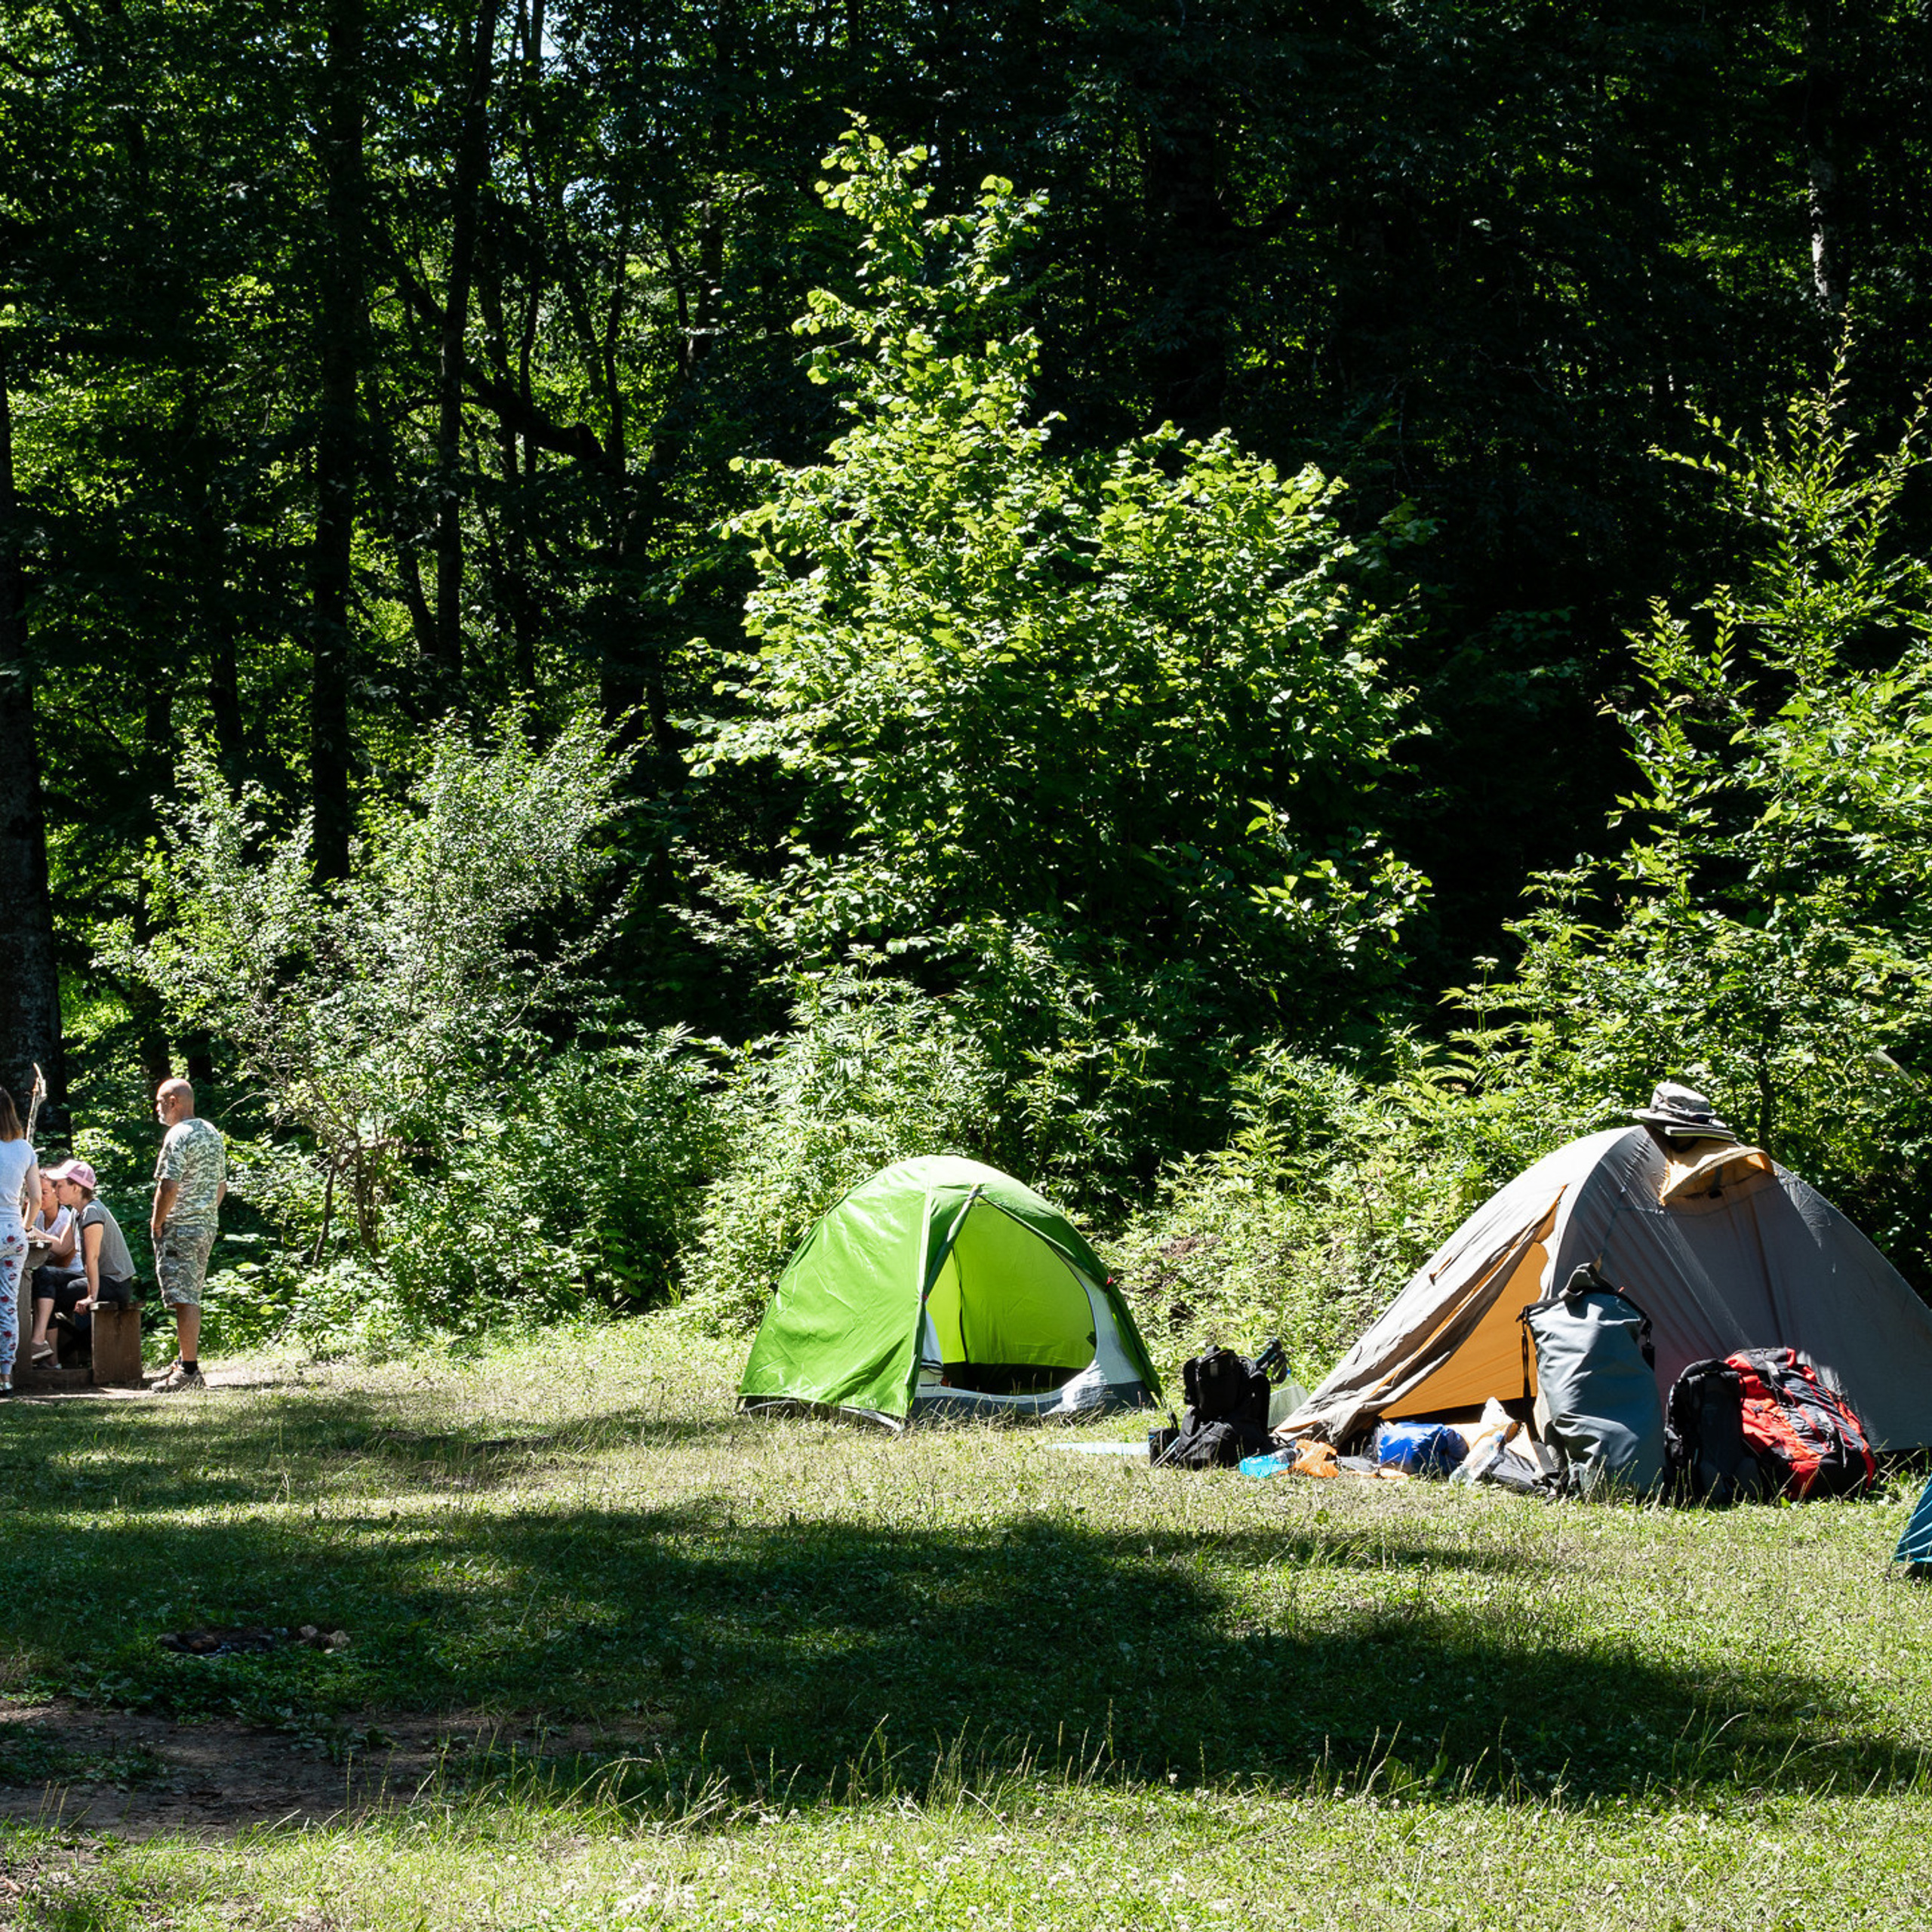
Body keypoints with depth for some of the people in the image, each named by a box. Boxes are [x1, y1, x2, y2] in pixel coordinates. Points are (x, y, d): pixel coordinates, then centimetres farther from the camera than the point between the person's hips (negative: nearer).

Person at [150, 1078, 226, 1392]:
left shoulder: (178, 1136, -15)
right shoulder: (212, 1133, 14)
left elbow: (169, 1187, -22)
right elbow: (221, 1184, 20)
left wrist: (157, 1223, -11)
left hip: (179, 1228, -9)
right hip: (207, 1226, 9)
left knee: (183, 1299, -8)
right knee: (191, 1298, 17)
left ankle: (189, 1370, -9)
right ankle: (187, 1361, 25)